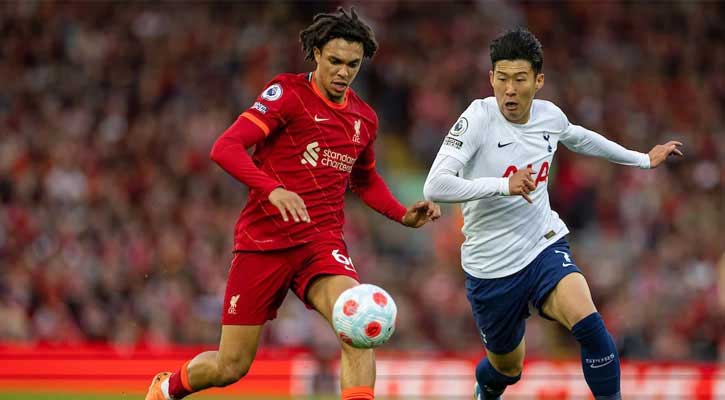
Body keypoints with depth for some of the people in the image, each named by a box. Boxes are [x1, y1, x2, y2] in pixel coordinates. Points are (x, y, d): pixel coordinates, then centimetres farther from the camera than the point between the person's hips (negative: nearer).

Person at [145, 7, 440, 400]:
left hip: (322, 241, 3)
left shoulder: (364, 119, 10)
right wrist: (272, 189, -33)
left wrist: (404, 215, 13)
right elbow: (225, 147, -18)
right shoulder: (288, 93, -7)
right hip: (264, 240, -3)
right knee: (230, 368, 4)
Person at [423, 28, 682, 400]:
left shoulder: (549, 116, -2)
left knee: (589, 324, -28)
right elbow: (434, 187, -27)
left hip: (545, 247, 2)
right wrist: (503, 185, -35)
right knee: (507, 368, 15)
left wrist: (643, 159, 32)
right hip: (491, 267, -2)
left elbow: (580, 138, 24)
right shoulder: (478, 118, -18)